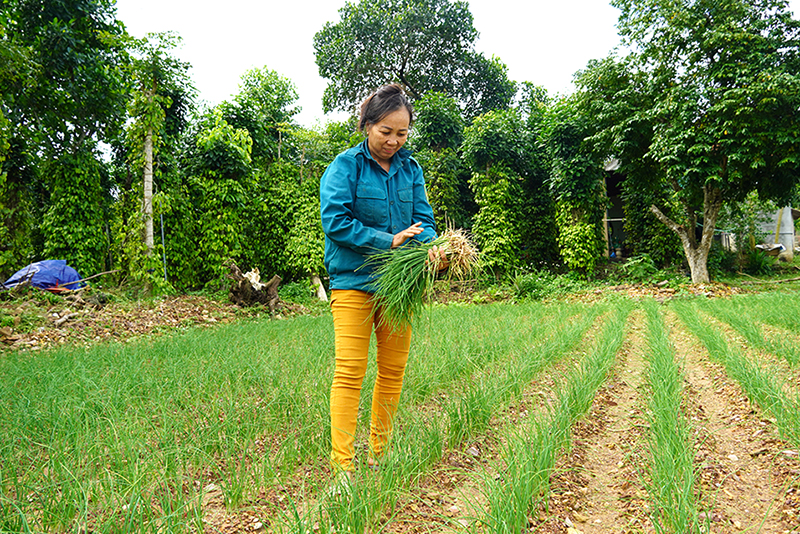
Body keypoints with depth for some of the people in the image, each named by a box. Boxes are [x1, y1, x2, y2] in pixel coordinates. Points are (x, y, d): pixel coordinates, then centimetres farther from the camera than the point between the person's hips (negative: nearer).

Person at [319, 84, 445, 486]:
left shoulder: (410, 169, 12)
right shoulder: (346, 166, -2)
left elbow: (423, 220, 8)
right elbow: (335, 222, -11)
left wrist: (432, 246, -15)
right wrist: (388, 240, -17)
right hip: (353, 281, -5)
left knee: (393, 370, 9)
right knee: (350, 372, -7)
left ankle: (380, 455, 24)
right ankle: (341, 465, 0)